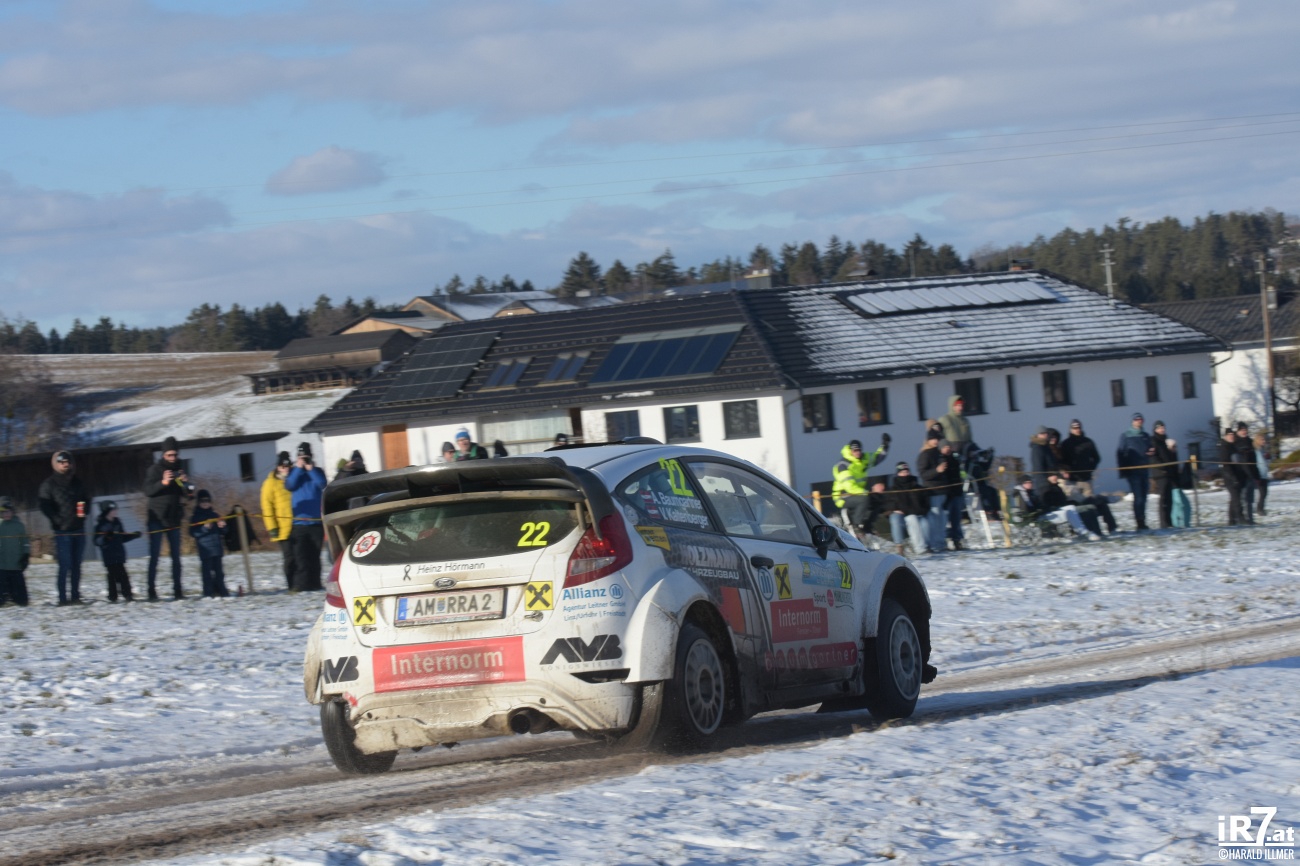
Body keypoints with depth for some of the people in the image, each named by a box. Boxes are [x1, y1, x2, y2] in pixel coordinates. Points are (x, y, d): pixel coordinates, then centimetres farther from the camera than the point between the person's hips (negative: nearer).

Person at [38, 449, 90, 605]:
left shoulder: (77, 483, 13)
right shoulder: (49, 485, -2)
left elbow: (86, 500, 22)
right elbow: (44, 504, -8)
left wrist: (83, 513, 3)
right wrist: (57, 520, -14)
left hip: (78, 529, 5)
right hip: (62, 531, -5)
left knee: (76, 565, 7)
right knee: (65, 565, -10)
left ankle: (75, 596, 12)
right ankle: (63, 597, -7)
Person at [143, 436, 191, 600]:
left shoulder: (180, 469, 9)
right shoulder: (155, 470, -2)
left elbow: (188, 494, 9)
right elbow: (148, 491, -12)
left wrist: (186, 483, -12)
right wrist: (163, 483, -27)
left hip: (174, 518, 4)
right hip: (157, 518, -4)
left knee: (176, 556, 5)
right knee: (154, 556, -6)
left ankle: (177, 589, 7)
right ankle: (152, 591, -7)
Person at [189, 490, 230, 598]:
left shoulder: (214, 515, 16)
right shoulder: (195, 517, 2)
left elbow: (223, 532, 21)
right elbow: (193, 532, -8)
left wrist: (222, 526, -1)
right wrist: (205, 528, -20)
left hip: (216, 548, 4)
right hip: (204, 548, -4)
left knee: (218, 570, 4)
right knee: (207, 571, -7)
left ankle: (221, 591, 10)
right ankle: (208, 592, -6)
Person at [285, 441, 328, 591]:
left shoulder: (317, 472, 10)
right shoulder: (293, 472, 9)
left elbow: (323, 484, -8)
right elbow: (289, 485, -9)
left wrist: (311, 469, -12)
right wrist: (298, 468, -11)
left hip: (316, 521, 1)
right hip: (299, 521, -1)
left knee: (314, 555, 5)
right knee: (300, 555, -9)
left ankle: (314, 583, 10)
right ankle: (300, 583, -12)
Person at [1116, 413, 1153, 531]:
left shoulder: (1146, 436, 15)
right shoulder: (1125, 436, 1)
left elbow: (1150, 450, 22)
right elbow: (1120, 453, -1)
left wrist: (1152, 452, -3)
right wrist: (1123, 470, -10)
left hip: (1145, 471, 5)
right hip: (1133, 471, -5)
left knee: (1143, 498, 6)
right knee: (1138, 497, -13)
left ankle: (1142, 523, 13)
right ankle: (1140, 524, -14)